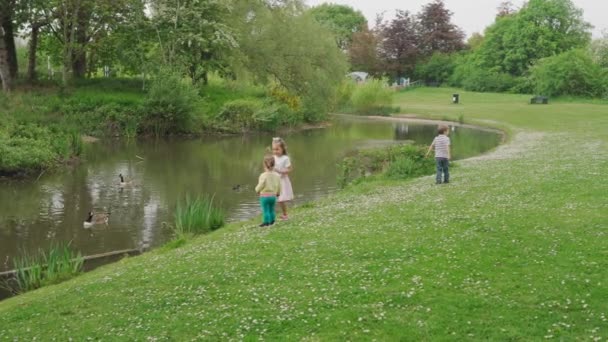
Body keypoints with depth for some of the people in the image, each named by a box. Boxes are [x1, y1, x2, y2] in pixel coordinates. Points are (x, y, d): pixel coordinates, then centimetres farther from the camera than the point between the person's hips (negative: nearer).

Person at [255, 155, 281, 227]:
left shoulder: (263, 175, -18)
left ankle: (266, 222, 7)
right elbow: (279, 186, 6)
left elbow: (260, 186, -15)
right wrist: (277, 193, 25)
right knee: (271, 210, 18)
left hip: (264, 196, -5)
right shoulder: (277, 175, -2)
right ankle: (271, 221, 25)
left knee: (266, 210, 3)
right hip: (273, 196, 5)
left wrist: (257, 190, 8)